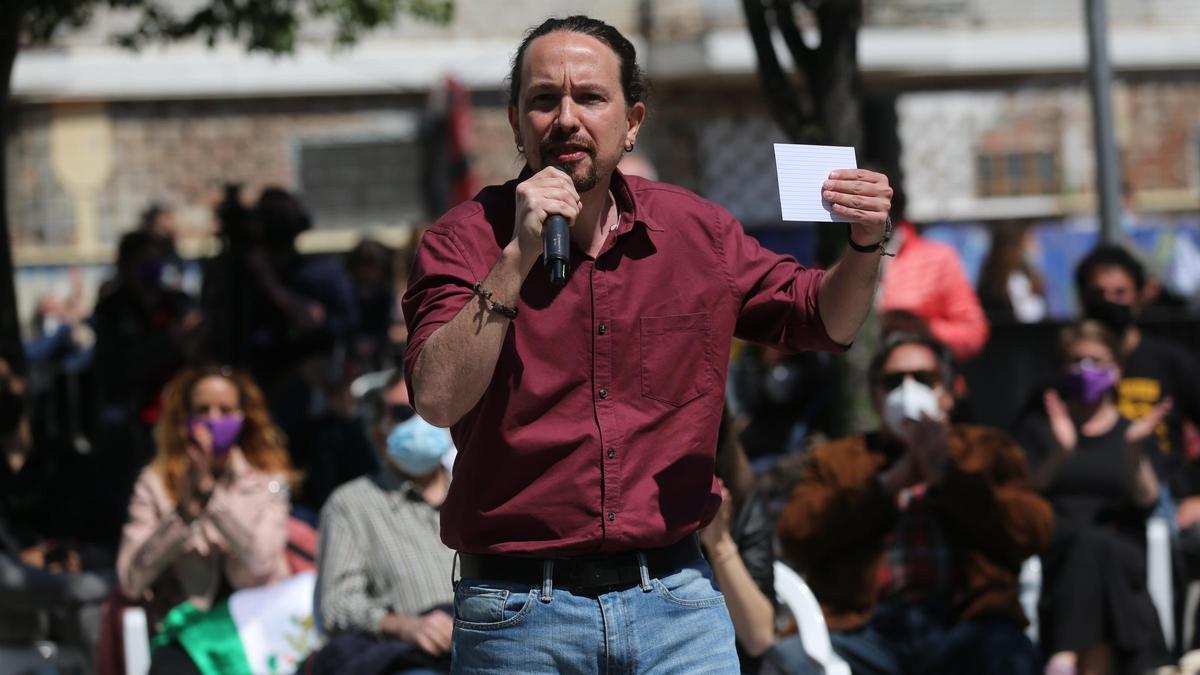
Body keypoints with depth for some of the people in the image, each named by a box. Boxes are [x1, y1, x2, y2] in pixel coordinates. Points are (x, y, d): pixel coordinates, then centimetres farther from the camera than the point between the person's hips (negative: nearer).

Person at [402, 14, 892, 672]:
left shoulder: (695, 229, 6)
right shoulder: (465, 239, -3)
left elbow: (822, 319, 17)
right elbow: (438, 399, -17)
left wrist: (864, 248, -3)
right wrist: (519, 256, -23)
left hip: (674, 597, 3)